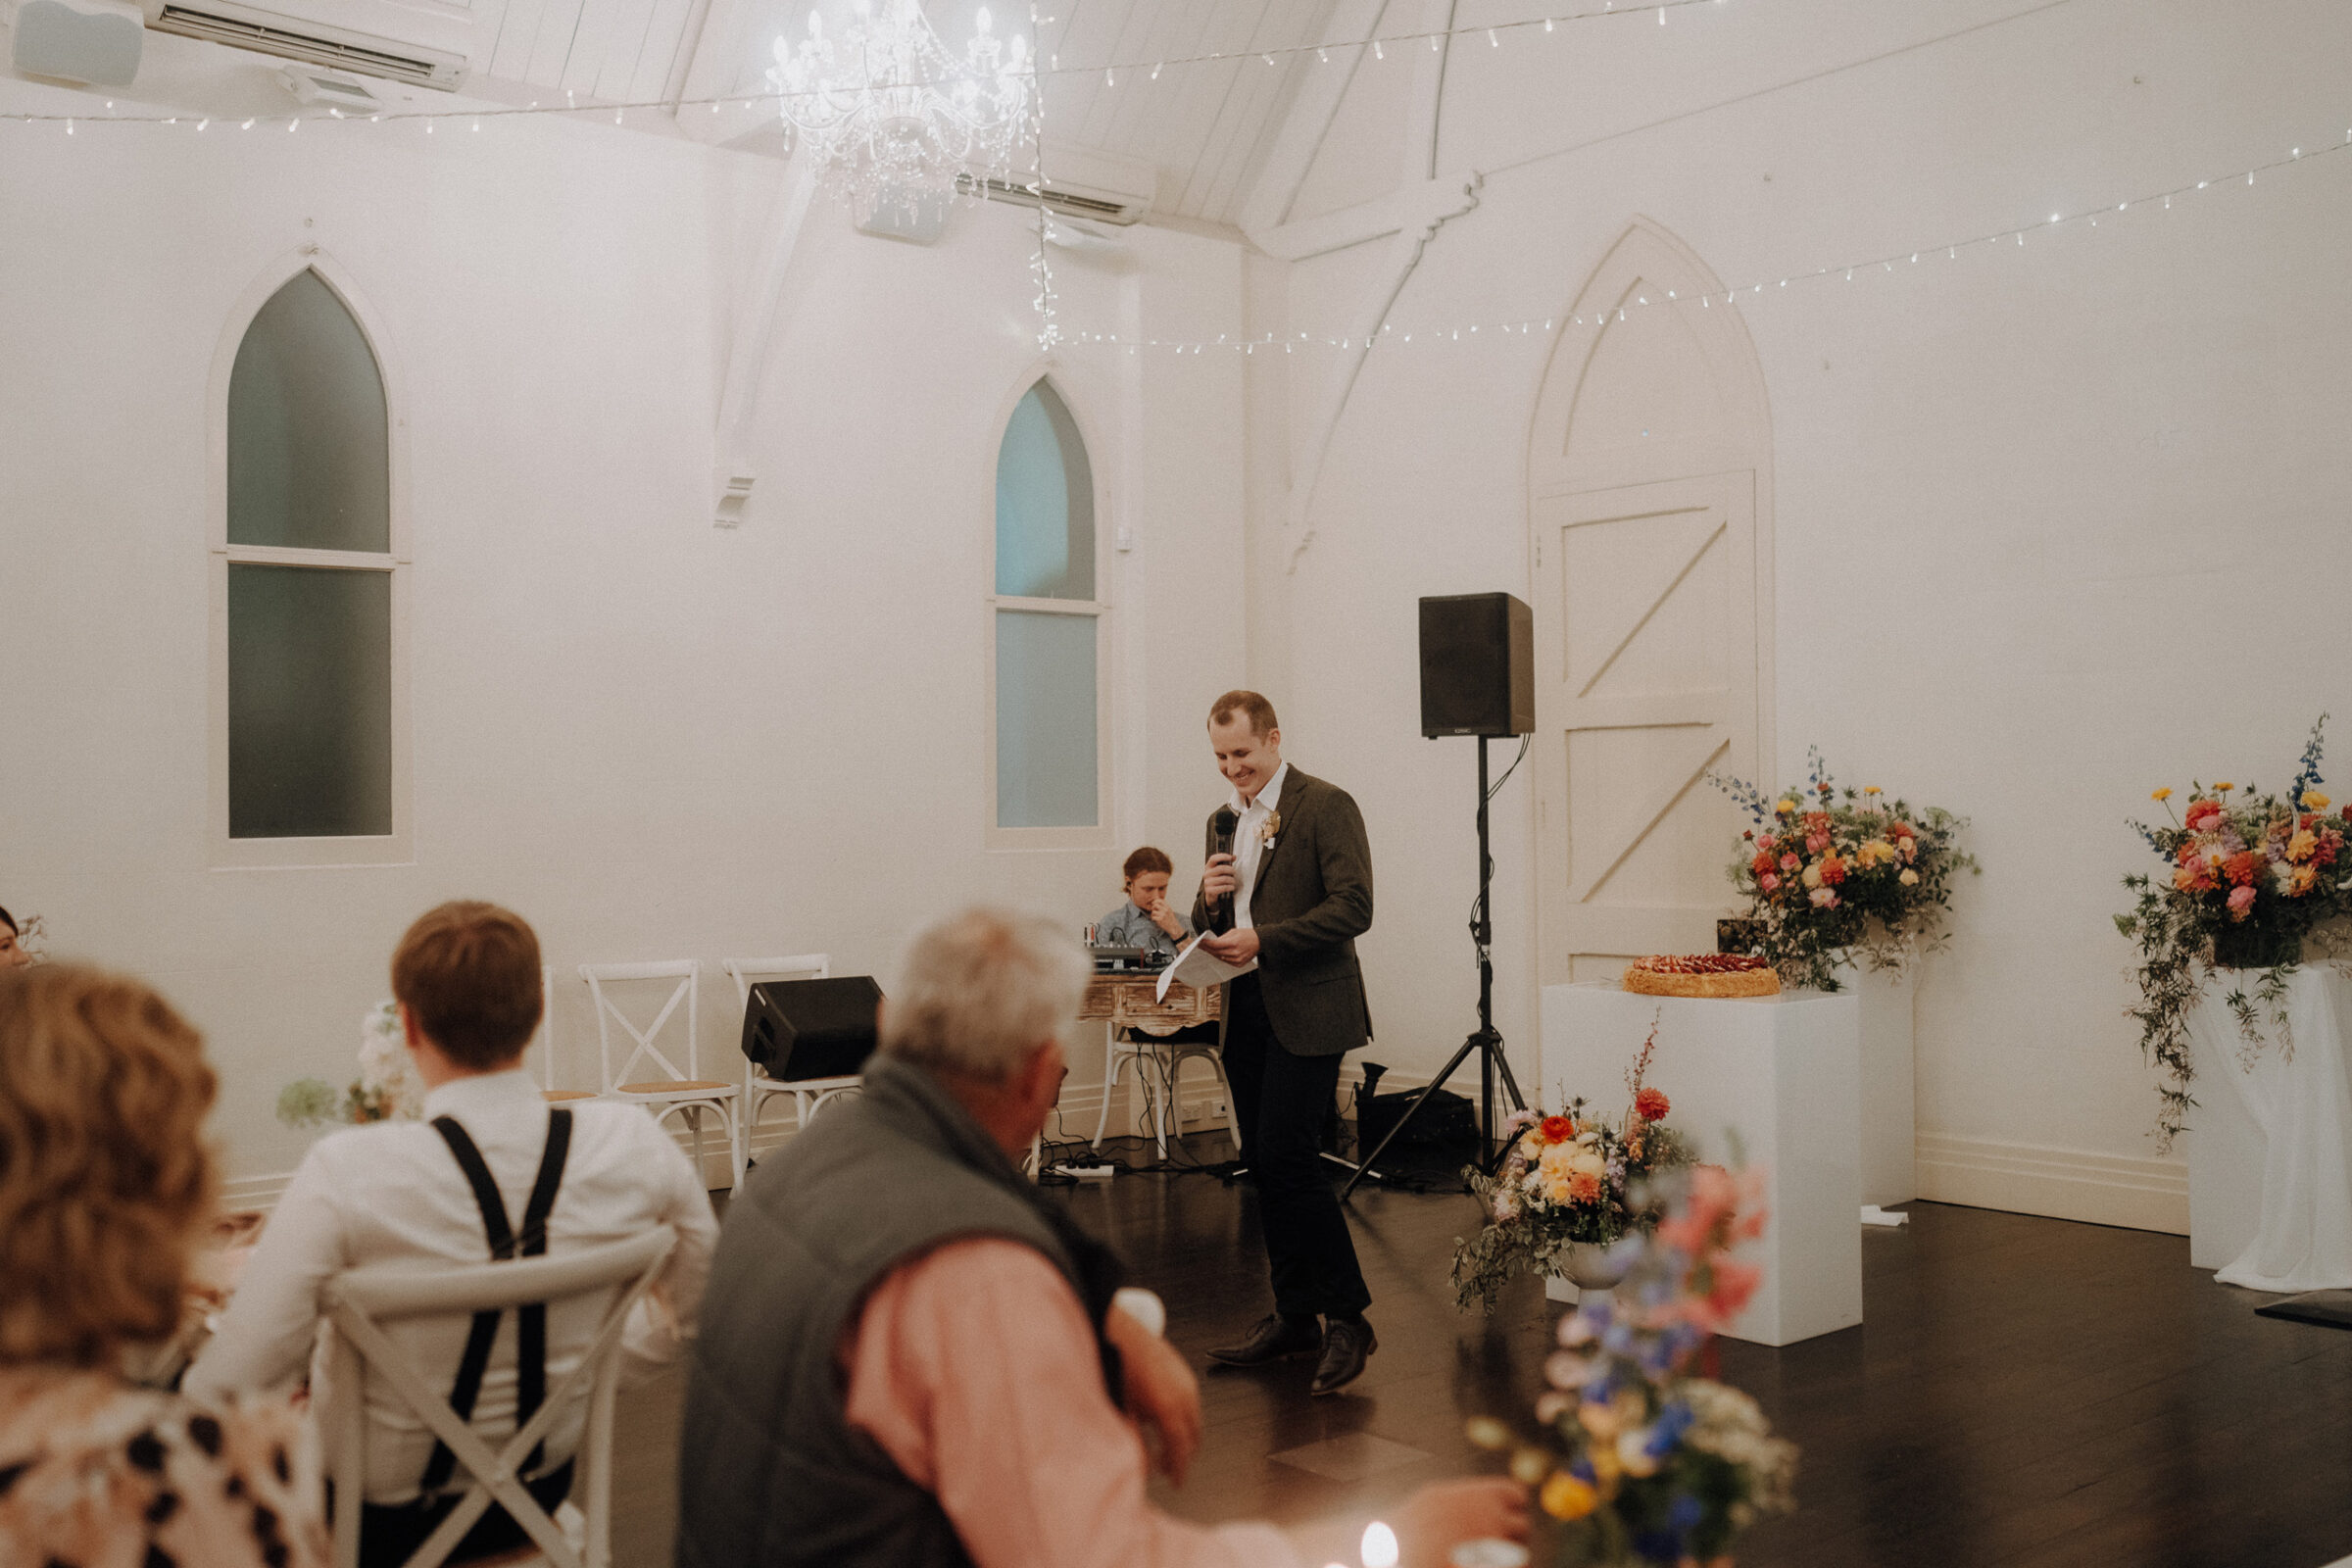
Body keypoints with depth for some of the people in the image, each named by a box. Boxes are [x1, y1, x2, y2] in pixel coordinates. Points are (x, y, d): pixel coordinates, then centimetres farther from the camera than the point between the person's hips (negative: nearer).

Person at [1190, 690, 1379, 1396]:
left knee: (1287, 1157, -13)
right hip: (1244, 1012, 8)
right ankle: (1295, 1317, 20)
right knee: (1265, 1164, 10)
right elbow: (1210, 925, 22)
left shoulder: (1326, 806, -7)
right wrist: (1208, 899, -1)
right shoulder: (1224, 820, 17)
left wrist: (1263, 940, -20)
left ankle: (1347, 1317, -1)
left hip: (1306, 1011, -8)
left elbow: (1353, 908, -15)